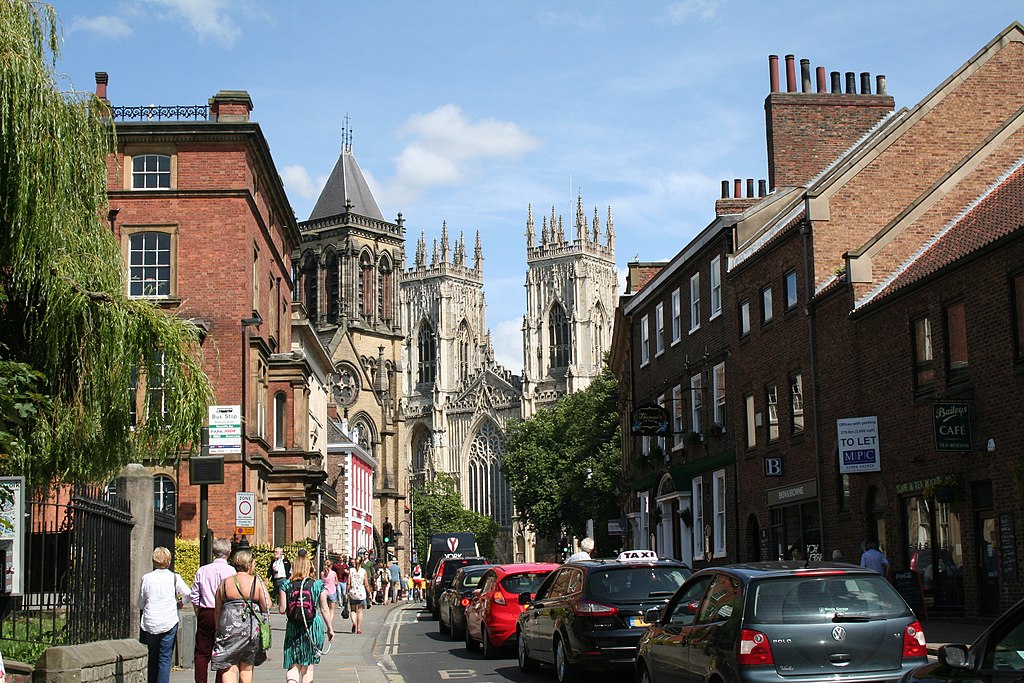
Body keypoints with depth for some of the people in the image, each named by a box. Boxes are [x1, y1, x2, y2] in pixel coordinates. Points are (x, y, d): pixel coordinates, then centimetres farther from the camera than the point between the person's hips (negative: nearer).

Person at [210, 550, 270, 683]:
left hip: (229, 628, 0)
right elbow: (267, 606, -8)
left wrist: (218, 629, 21)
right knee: (246, 668, 13)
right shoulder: (257, 582, -2)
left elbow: (218, 611, 9)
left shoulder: (225, 583, 5)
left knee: (229, 669, -1)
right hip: (251, 629, 0)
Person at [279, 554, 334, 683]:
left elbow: (282, 610, -3)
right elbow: (324, 609, -1)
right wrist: (330, 629, 8)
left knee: (294, 665, 4)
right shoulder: (318, 585, -3)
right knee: (308, 665, 14)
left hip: (293, 628, 0)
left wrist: (279, 602, 19)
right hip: (313, 627, 0)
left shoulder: (286, 585, -3)